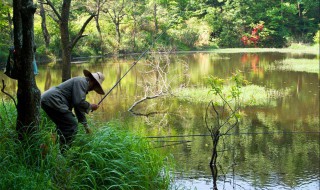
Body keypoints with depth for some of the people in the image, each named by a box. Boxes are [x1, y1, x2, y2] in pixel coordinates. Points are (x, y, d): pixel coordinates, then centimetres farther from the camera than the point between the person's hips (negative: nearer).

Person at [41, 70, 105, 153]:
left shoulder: (82, 84, 25)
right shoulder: (81, 82, -7)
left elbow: (79, 107, 30)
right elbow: (79, 102, -20)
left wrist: (85, 125, 31)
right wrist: (90, 106, -1)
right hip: (52, 101, -11)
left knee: (63, 126, 24)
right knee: (72, 127, -8)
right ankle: (63, 152, -6)